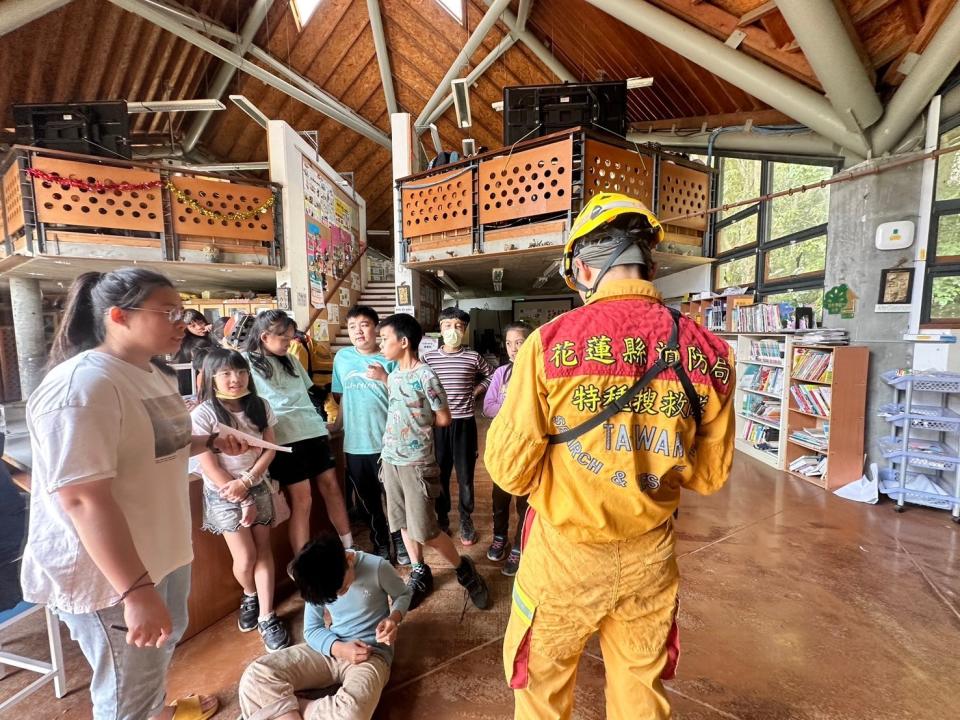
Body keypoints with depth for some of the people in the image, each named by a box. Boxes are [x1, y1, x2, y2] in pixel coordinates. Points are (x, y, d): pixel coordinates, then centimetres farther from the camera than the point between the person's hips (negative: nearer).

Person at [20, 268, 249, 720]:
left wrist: (213, 442, 5)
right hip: (108, 572, -9)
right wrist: (136, 591, -31)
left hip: (162, 550, 10)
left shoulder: (153, 374, 5)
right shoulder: (82, 386, -26)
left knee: (163, 643, 32)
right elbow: (84, 499, -31)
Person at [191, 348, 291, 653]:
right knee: (245, 558, -1)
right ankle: (250, 596, 32)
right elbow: (208, 465, -14)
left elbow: (269, 449, -2)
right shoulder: (203, 414, -15)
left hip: (258, 487, 3)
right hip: (223, 493, -3)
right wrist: (242, 500, -11)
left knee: (263, 550, 4)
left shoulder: (259, 406, -3)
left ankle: (266, 617, 17)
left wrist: (245, 483, -15)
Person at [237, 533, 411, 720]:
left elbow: (403, 594, -1)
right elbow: (312, 630, 1)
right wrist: (339, 648, -18)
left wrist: (394, 618, -23)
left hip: (371, 652, -4)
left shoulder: (378, 567, -20)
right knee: (255, 676, -20)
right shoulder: (318, 583, -7)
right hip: (331, 647, 4)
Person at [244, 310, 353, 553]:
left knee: (331, 485, 8)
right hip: (285, 438, -6)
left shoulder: (291, 361, 17)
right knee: (302, 500, -4)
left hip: (314, 431, 6)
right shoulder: (247, 363, -1)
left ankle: (349, 547, 20)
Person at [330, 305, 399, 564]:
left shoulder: (390, 360, -7)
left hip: (386, 443, -3)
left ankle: (401, 541, 36)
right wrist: (336, 426, 15)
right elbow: (343, 398, 14)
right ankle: (380, 543, 40)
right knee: (367, 499, 18)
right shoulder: (342, 357, 4)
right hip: (354, 444, 4)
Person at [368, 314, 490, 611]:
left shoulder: (425, 376, -17)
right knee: (403, 523, 16)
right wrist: (383, 378, 14)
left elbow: (443, 419, -10)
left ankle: (464, 569, 23)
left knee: (424, 531, 0)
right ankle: (419, 574, 36)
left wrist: (417, 422, -2)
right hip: (390, 459, 7)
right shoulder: (394, 375, 5)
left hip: (416, 463, -7)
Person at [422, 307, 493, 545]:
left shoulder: (473, 357, -1)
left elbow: (490, 376, 14)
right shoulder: (429, 357, 0)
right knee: (439, 474, 12)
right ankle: (442, 518, 31)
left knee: (465, 474, 8)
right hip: (437, 423, 1)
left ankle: (466, 520, 27)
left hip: (464, 422, 0)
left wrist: (475, 391, 2)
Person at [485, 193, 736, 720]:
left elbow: (510, 470, -15)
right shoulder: (707, 351, -11)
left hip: (564, 553, -2)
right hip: (650, 556, 3)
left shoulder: (550, 342, -21)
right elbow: (709, 475, 0)